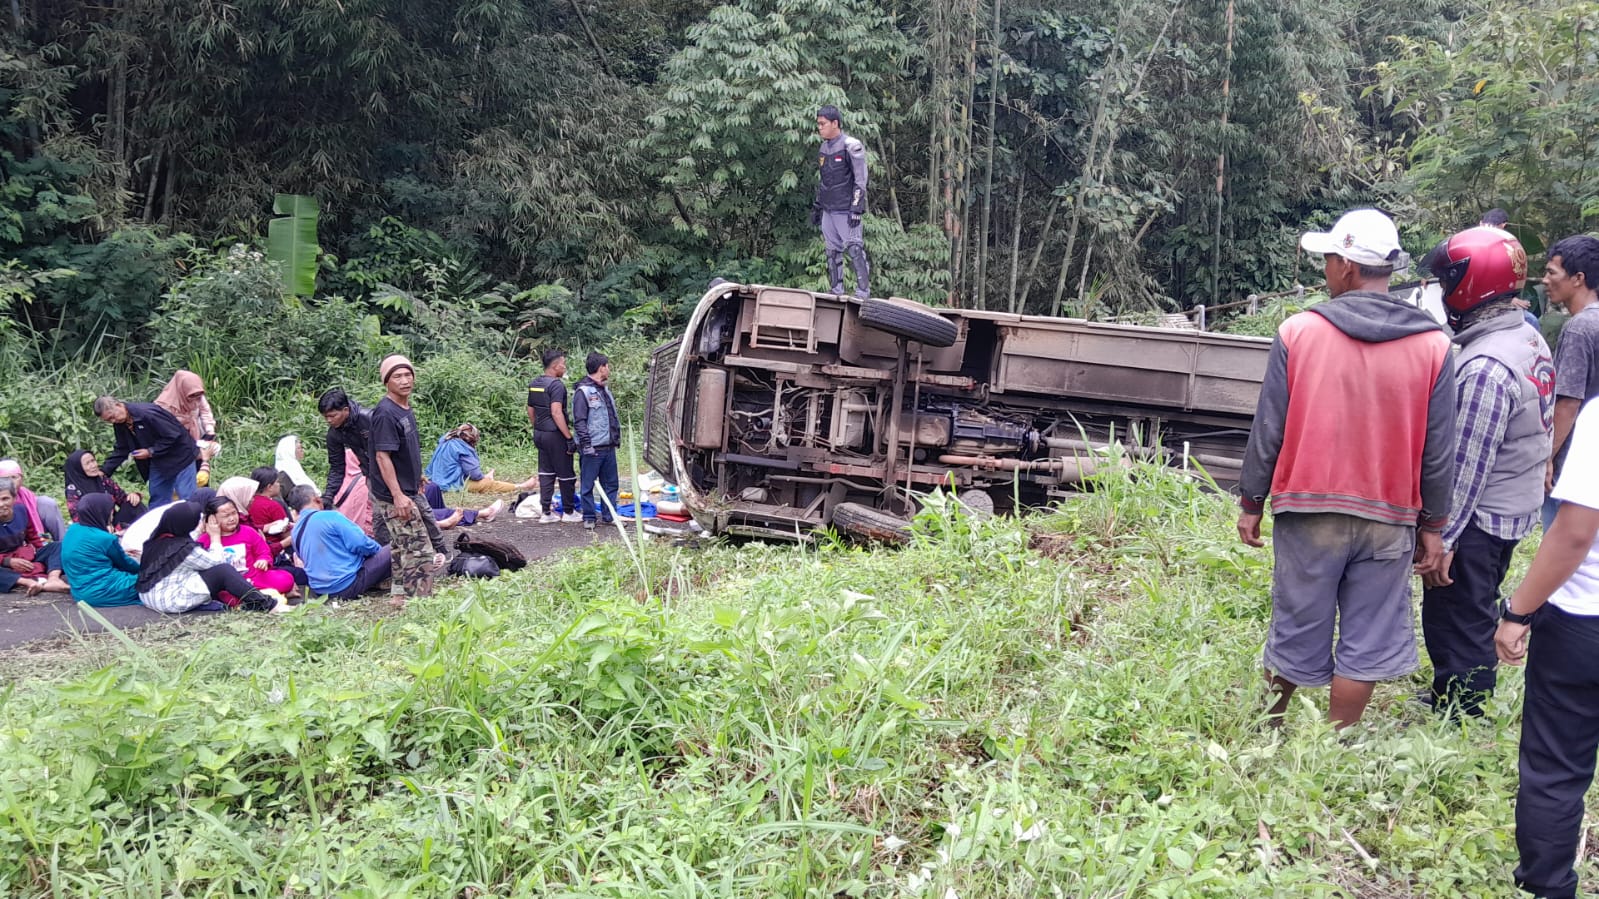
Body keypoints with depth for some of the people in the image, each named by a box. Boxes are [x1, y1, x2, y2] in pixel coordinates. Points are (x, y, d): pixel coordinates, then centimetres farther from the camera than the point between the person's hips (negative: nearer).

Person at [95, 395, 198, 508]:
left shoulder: (147, 413, -28)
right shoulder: (119, 424, -3)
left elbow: (173, 435, -25)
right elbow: (121, 450, 5)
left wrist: (151, 452, -22)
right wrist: (104, 471, -6)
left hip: (178, 454, -8)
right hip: (157, 462, 8)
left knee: (187, 498, -6)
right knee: (157, 499, 10)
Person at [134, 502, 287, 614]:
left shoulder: (157, 539, 6)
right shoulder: (185, 548, -17)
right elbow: (217, 561, -6)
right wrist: (216, 537, 6)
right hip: (170, 601, -9)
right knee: (222, 571, -13)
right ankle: (269, 605, -14)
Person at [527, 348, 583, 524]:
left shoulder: (534, 384, 10)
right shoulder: (556, 385, -17)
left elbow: (530, 411, 17)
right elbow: (556, 413, -24)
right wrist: (569, 438, -22)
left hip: (540, 434, 9)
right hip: (555, 435, -8)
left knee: (546, 473, 12)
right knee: (566, 475, 3)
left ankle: (546, 512, 12)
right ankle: (569, 512, 12)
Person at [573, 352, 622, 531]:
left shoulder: (605, 390, 16)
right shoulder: (584, 392, -11)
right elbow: (579, 421, -15)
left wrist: (617, 438, 20)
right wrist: (586, 445, -18)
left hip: (609, 447, 9)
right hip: (592, 449, -9)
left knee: (611, 483, 12)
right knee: (588, 485, 1)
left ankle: (609, 515, 21)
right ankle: (589, 517, 9)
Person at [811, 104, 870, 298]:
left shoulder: (851, 146, -9)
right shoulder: (824, 148, 15)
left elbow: (860, 180, -11)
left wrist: (856, 209, -16)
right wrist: (816, 206, 21)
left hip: (846, 210, -8)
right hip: (828, 210, 8)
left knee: (855, 250, -9)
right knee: (832, 252, 8)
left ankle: (863, 292, -8)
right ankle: (836, 292, 13)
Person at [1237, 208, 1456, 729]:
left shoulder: (1298, 333, -9)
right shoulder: (1432, 346, -4)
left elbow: (1268, 431, -5)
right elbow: (1438, 450, 0)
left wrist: (1251, 502, 7)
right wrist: (1434, 526, 10)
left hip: (1308, 510, 0)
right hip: (1389, 520, 1)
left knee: (1295, 629, 12)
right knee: (1365, 643, 9)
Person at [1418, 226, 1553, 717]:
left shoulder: (1486, 367, -26)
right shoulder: (1529, 338, 5)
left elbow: (1467, 466, -24)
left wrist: (1441, 538, -19)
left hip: (1478, 517, -10)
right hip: (1516, 509, 10)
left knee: (1455, 624, 2)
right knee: (1477, 614, 22)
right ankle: (1462, 701, 36)